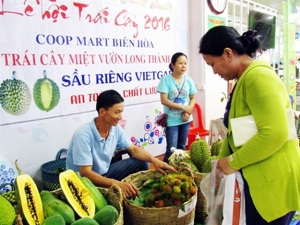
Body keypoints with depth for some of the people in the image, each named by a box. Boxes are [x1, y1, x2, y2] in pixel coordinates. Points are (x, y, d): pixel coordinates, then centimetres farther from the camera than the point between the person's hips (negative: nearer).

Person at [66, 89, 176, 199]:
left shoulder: (116, 128, -8)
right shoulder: (83, 135, -29)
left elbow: (134, 149, 4)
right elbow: (85, 173, -32)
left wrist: (154, 160, -14)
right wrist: (117, 184, -43)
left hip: (104, 173, 7)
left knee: (141, 163, -2)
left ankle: (140, 194, 14)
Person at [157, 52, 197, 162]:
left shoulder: (188, 80, 2)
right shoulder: (166, 79, -11)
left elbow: (193, 98, 8)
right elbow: (164, 101, -16)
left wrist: (188, 112, -10)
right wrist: (184, 107, -15)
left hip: (185, 119, 5)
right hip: (172, 120, -4)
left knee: (181, 147, 15)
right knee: (171, 149, -4)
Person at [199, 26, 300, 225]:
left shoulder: (258, 77, -20)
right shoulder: (244, 79, 13)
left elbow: (274, 134, -29)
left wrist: (233, 162, -19)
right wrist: (222, 161, 9)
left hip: (274, 181, -10)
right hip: (259, 179, 10)